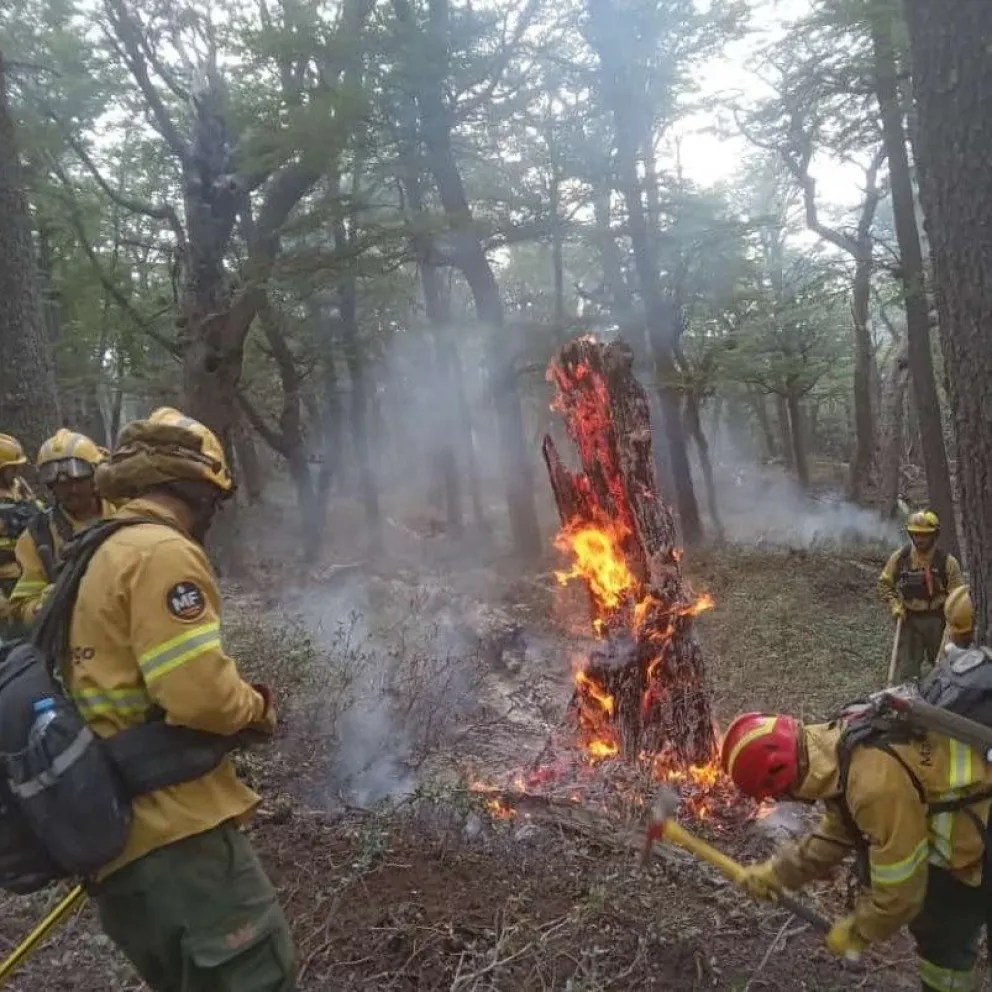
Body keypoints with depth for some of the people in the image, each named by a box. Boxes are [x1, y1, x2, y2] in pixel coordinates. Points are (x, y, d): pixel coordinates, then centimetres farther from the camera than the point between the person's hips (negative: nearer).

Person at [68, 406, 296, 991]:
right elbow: (199, 693, -24)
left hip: (113, 829, 10)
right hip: (173, 822, -10)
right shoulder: (163, 552, -16)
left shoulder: (101, 555, 15)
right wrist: (257, 707, -4)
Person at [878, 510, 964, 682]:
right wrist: (894, 604, -7)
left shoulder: (947, 561, -8)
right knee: (906, 670, 2)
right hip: (909, 620, 1)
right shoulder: (900, 557, -3)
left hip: (937, 620, -1)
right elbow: (884, 583, 6)